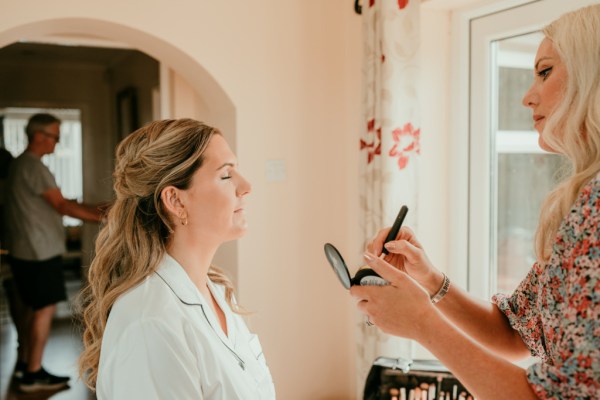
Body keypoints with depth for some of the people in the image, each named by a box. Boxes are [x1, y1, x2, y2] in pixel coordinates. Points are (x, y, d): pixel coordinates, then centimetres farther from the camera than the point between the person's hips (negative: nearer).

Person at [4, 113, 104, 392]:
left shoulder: (20, 164, 15)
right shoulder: (33, 166, -16)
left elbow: (49, 206, 15)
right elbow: (62, 205, -18)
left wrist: (93, 211, 13)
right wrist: (101, 217, -14)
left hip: (25, 251, 10)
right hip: (39, 252, -10)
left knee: (32, 308, 17)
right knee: (45, 309, -3)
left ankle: (23, 364, 26)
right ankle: (33, 374, 4)